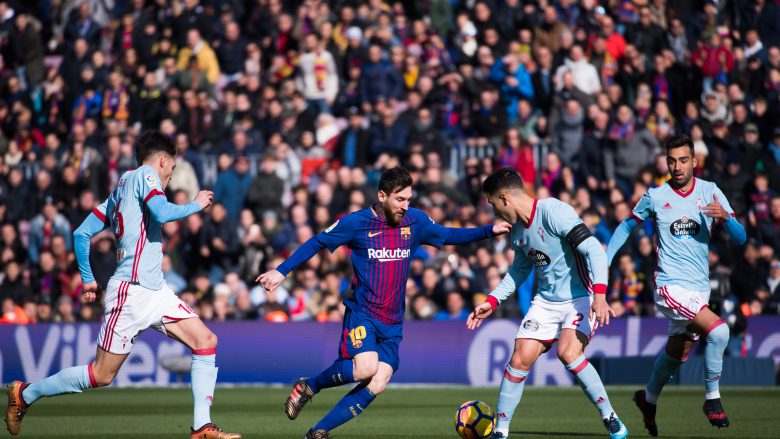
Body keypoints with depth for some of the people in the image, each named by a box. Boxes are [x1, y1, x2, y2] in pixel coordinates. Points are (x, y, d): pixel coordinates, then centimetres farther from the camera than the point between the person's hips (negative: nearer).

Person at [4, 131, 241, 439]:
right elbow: (163, 214, -23)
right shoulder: (145, 175, -5)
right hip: (131, 291, -10)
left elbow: (82, 233, 18)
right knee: (101, 375, -3)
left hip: (155, 290, 10)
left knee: (206, 341, 0)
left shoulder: (120, 189, 19)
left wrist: (87, 279, 23)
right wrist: (196, 205, -5)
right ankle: (25, 394, 13)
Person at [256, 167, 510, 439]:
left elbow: (448, 236, 21)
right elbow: (317, 243, 5)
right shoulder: (356, 223, -6)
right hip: (362, 312, -5)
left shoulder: (415, 221, 5)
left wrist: (490, 231, 11)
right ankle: (308, 387, -2)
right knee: (365, 368, -28)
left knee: (377, 385, -10)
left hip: (392, 323, 5)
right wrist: (282, 271, 0)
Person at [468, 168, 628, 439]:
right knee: (520, 359, -4)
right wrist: (492, 301, 16)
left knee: (568, 353, -27)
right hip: (546, 302, 7)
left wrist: (599, 294, -37)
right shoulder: (518, 230, 6)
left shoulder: (554, 211, -20)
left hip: (580, 297, -7)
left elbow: (593, 249, -27)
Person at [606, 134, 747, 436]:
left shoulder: (710, 192, 1)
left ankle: (648, 399, 43)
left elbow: (740, 238, -1)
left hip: (700, 287, 4)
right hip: (671, 286, -4)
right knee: (718, 330, -24)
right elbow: (627, 226, 13)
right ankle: (712, 399, -9)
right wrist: (604, 262, 6)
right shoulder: (655, 196, -3)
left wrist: (725, 217, -22)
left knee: (677, 354, 17)